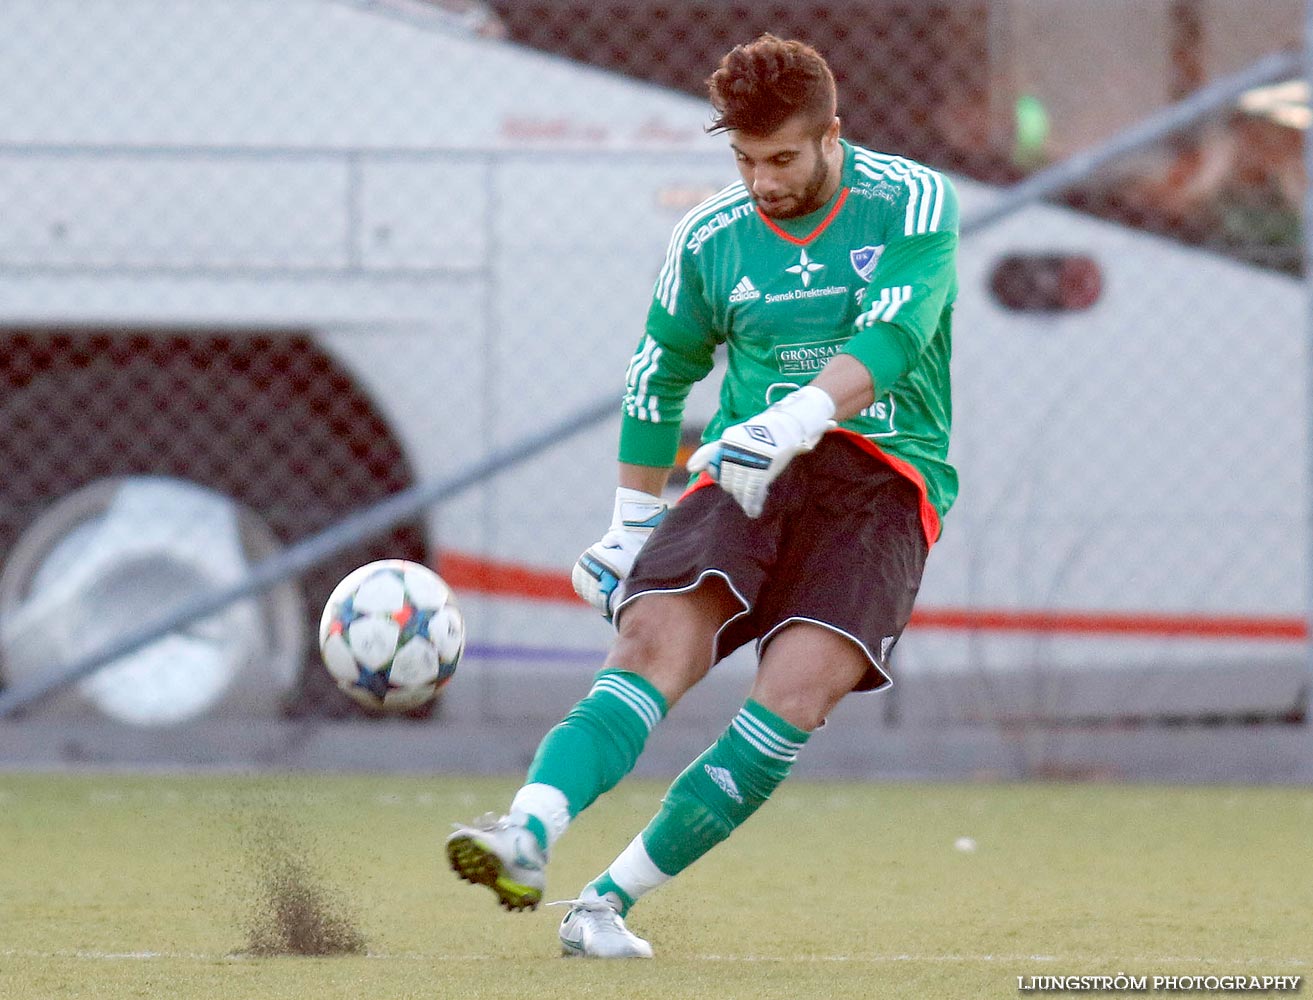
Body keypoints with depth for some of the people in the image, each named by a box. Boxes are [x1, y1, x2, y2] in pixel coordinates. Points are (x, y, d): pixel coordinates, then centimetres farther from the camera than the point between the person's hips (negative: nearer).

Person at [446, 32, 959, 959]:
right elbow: (657, 377, 23)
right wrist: (631, 526, 23)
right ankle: (530, 833, -44)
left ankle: (612, 899, -19)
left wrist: (799, 418, -34)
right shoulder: (709, 240, 9)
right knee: (655, 645, -23)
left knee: (796, 690, -23)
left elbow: (890, 338, -18)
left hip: (882, 476, -3)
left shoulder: (913, 203, -2)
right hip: (747, 474, 3)